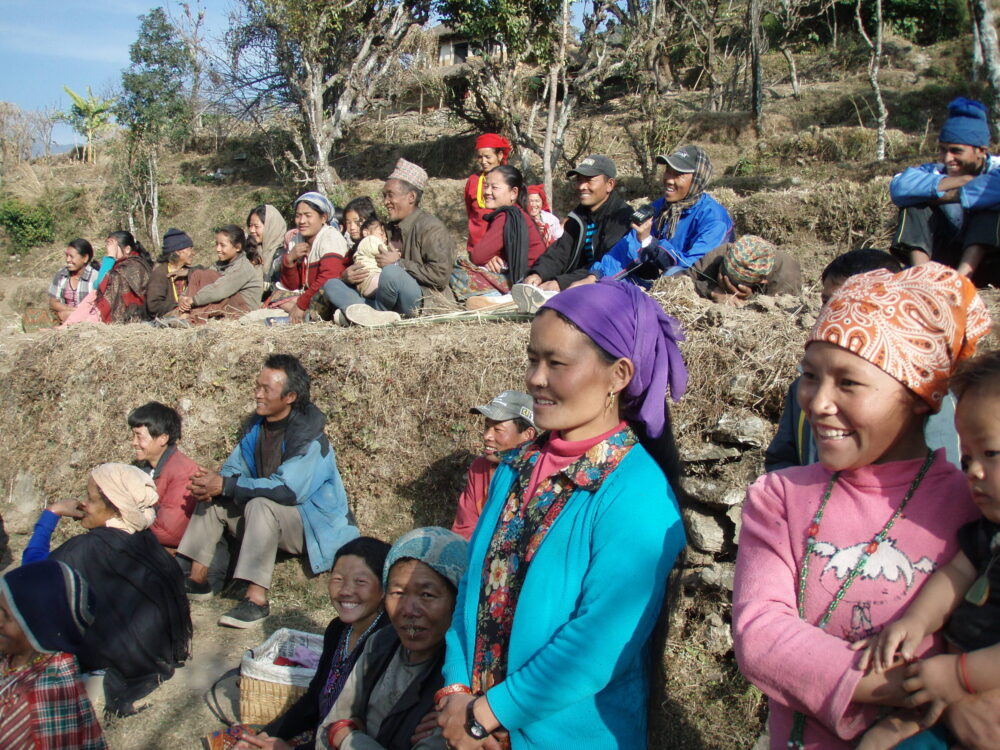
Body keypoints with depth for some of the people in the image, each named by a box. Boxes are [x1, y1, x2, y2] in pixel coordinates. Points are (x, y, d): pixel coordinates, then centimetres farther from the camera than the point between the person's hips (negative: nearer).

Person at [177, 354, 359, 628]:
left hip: (313, 524, -8)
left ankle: (257, 599, -32)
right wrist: (212, 483, -20)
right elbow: (233, 468, 5)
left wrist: (224, 485, -30)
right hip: (270, 519, 8)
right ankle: (197, 580, 3)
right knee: (212, 499, -1)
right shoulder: (256, 425, 1)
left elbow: (286, 489, -32)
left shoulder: (309, 437, -23)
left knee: (261, 505, -33)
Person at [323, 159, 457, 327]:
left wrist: (399, 264, -11)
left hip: (422, 305, -9)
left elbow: (440, 274, -15)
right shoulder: (390, 229, 23)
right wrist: (348, 277, 2)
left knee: (391, 273, -37)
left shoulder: (430, 227, -3)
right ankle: (368, 313, -32)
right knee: (331, 285, 0)